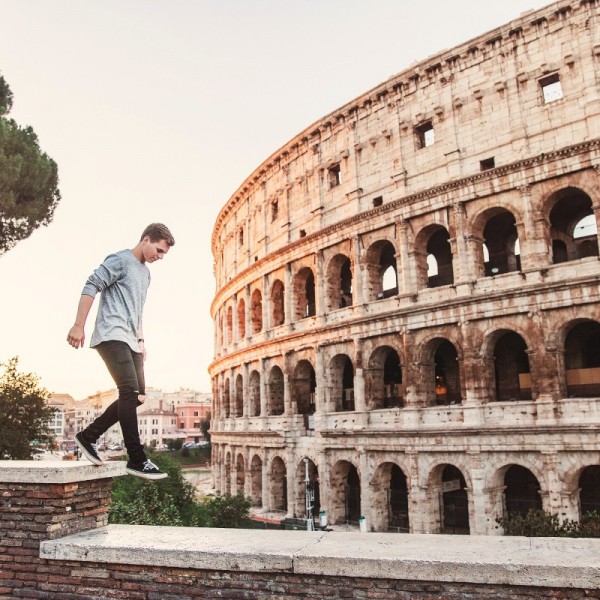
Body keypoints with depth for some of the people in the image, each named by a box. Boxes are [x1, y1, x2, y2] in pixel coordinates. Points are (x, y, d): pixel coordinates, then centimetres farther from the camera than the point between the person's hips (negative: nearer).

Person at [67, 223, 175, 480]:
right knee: (130, 392, -19)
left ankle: (89, 435, 14)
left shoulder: (145, 273, 23)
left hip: (129, 341, 10)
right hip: (112, 335, -9)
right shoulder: (120, 260, -4)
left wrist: (140, 339, 24)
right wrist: (79, 325, -18)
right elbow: (91, 286, -12)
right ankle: (137, 459, -20)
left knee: (137, 395, 4)